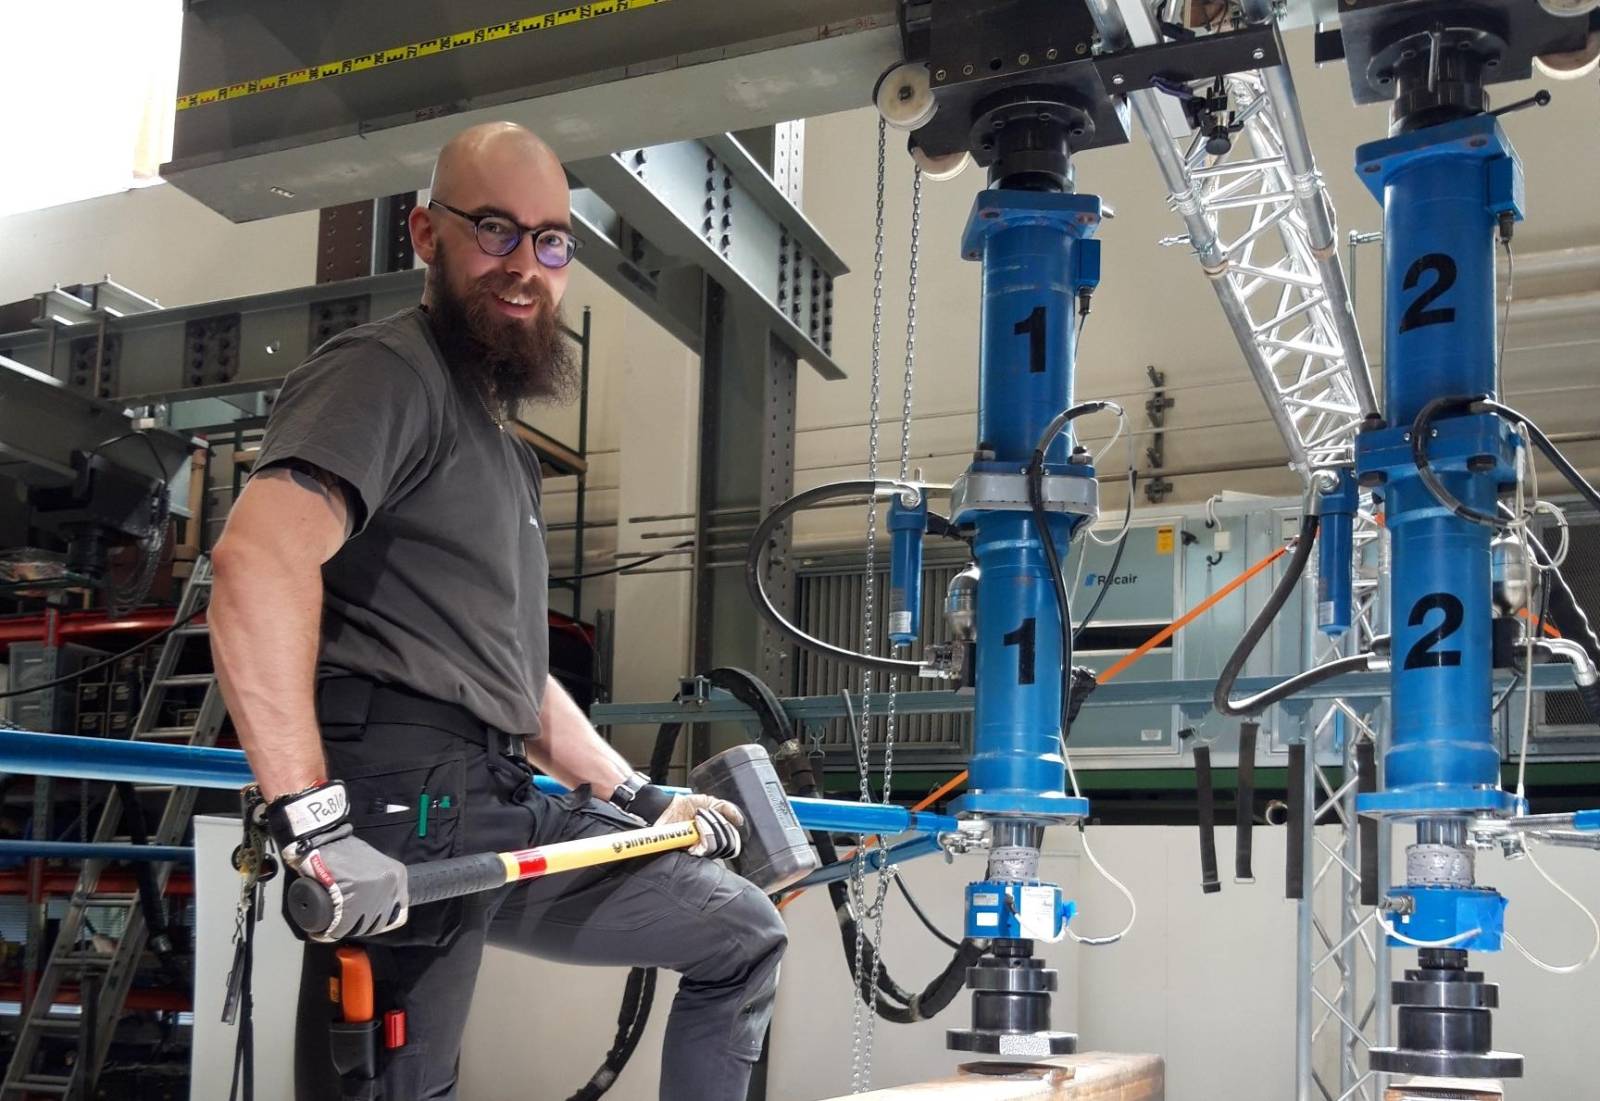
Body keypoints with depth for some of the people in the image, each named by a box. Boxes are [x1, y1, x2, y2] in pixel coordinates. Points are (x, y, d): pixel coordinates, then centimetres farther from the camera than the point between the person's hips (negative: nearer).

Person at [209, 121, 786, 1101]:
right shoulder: (386, 372, -6)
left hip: (509, 804, 9)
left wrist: (639, 797, 25)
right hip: (408, 804, -9)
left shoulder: (502, 448, 25)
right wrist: (313, 823, -31)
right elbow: (259, 559, -25)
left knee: (745, 937, 15)